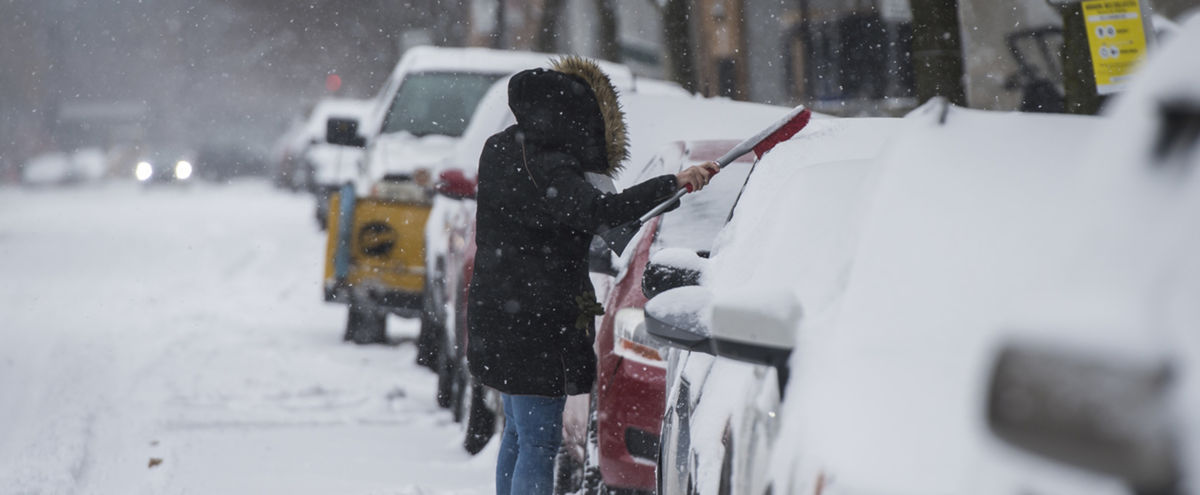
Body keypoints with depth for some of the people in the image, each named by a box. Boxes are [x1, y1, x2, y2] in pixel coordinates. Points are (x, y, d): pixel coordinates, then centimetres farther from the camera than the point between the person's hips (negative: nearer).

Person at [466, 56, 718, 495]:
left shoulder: (502, 149, 8)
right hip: (533, 323, -10)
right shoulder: (544, 169, -21)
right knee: (539, 442, -7)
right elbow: (597, 211, -37)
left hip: (500, 314, 10)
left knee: (519, 434, 20)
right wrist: (672, 184, -39)